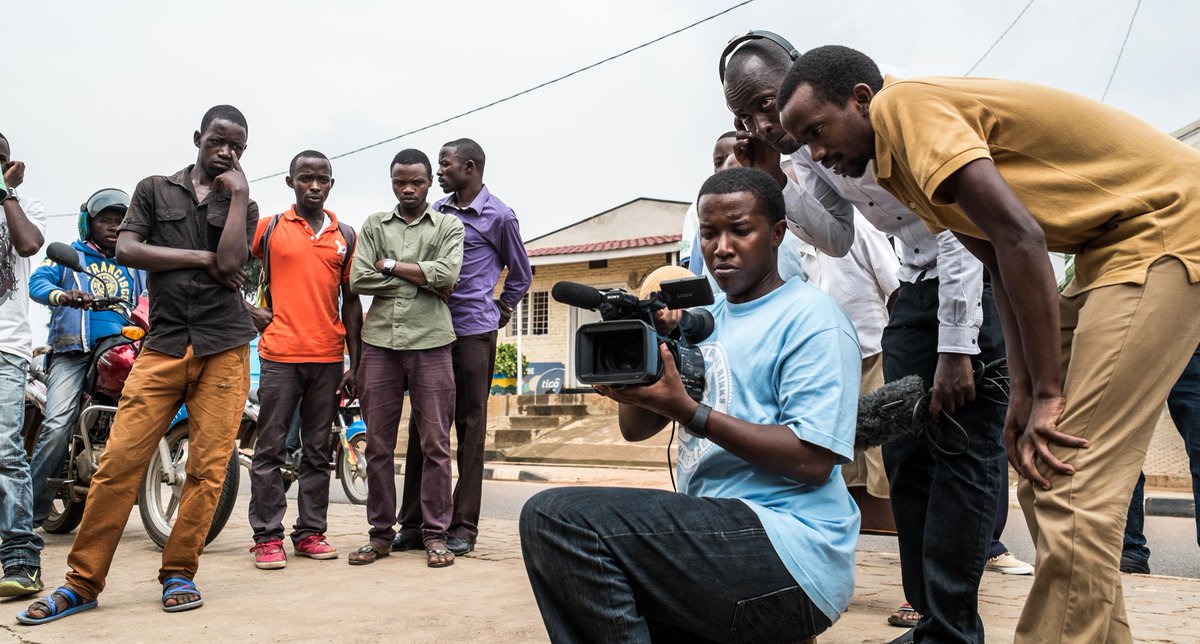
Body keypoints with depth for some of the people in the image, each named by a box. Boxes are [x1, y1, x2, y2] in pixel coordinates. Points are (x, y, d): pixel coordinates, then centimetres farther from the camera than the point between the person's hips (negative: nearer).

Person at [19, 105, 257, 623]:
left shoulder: (242, 205, 13)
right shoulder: (155, 190, 14)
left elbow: (231, 261, -6)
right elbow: (125, 249, -1)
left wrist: (237, 190, -2)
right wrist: (201, 258, -4)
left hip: (224, 347, 0)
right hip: (163, 343, 0)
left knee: (208, 467, -3)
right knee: (119, 461, -6)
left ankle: (179, 573, 9)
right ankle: (82, 581, 3)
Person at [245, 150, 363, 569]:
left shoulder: (345, 235, 10)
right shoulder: (268, 228, 3)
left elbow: (351, 302, 11)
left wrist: (354, 364, 8)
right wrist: (249, 311, -4)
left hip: (329, 359, 3)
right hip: (280, 355, -3)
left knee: (317, 451, 8)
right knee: (270, 448, 0)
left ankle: (310, 532, 16)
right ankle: (267, 535, 6)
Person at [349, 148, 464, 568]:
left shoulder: (449, 226, 10)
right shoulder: (374, 226, 15)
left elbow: (447, 274, -9)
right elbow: (358, 280, 1)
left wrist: (391, 266, -4)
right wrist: (420, 279, -3)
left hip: (431, 343, -2)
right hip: (380, 342, 2)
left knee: (435, 444, -1)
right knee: (378, 443, 4)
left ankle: (435, 534, 7)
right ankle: (381, 534, 14)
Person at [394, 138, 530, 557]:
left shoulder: (498, 216, 0)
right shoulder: (436, 212, 14)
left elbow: (521, 275, 10)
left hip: (473, 333, -5)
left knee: (470, 426, 1)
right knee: (422, 425, 5)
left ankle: (464, 525, 6)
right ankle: (413, 522, 11)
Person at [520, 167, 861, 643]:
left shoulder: (811, 317, -5)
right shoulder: (705, 321, 19)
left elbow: (814, 460, -15)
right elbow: (635, 427, 13)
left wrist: (687, 410, -22)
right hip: (714, 529, 8)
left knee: (556, 517, -20)